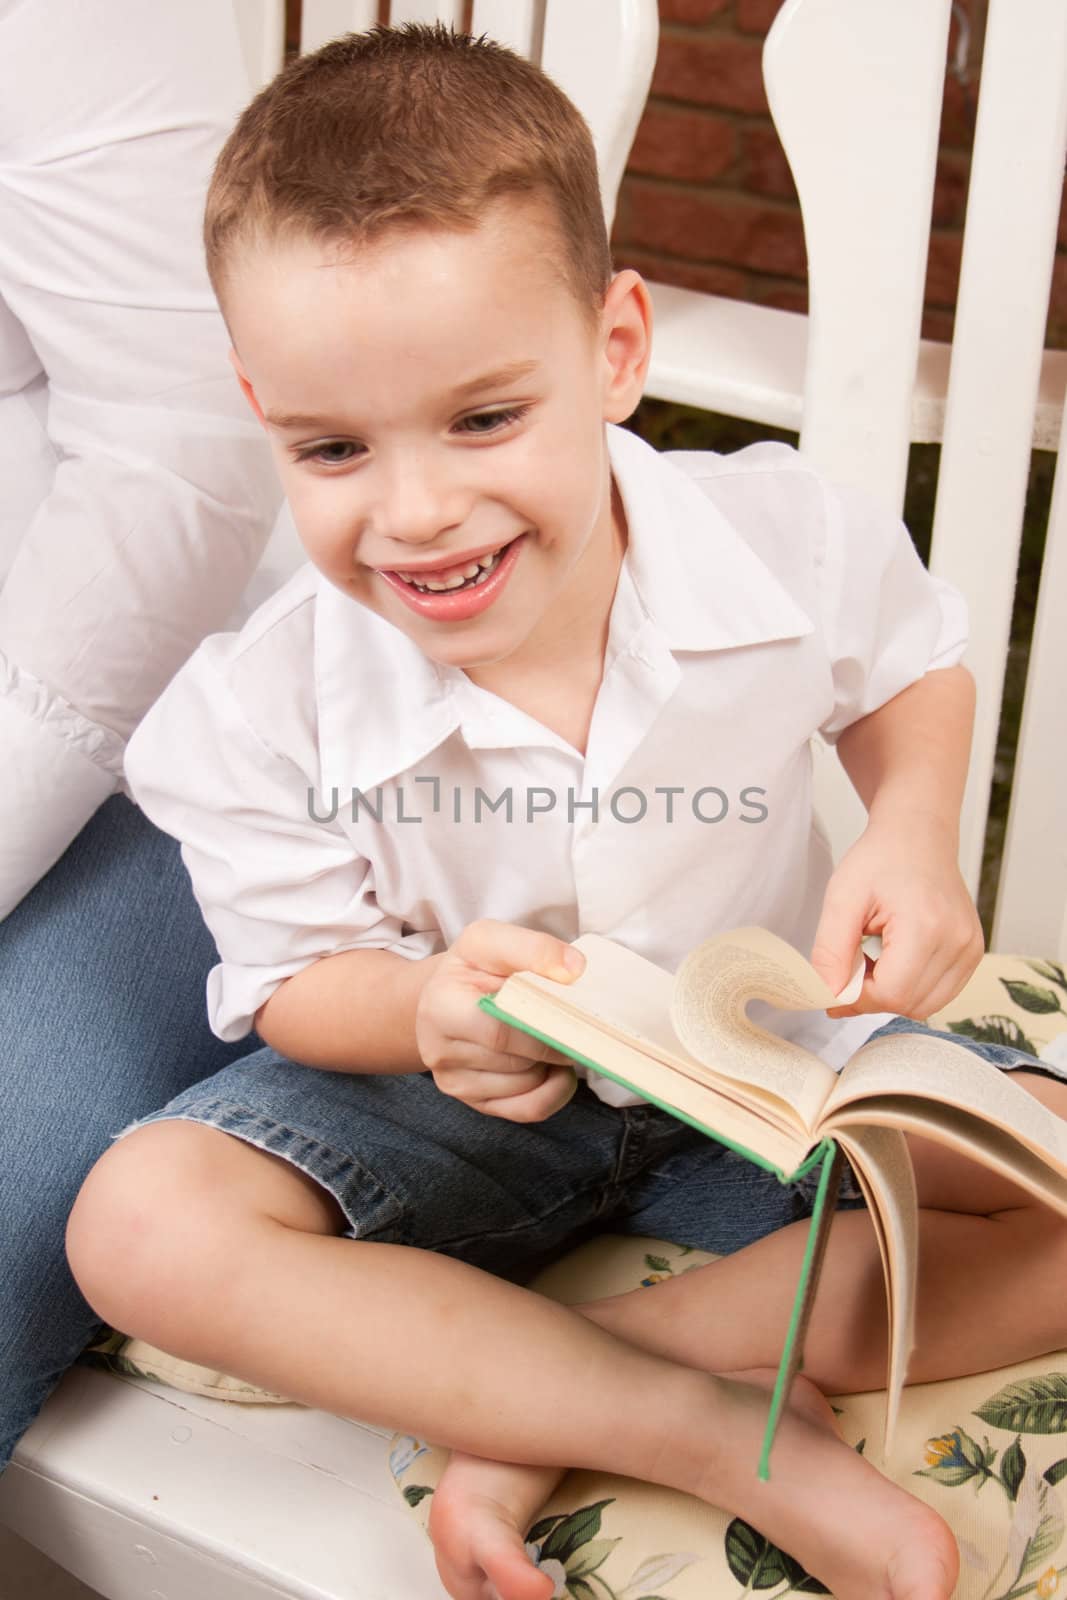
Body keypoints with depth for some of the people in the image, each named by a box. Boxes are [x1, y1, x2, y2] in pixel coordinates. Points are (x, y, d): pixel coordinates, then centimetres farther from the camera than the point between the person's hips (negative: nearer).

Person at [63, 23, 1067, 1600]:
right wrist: (429, 1013, -33)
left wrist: (914, 832, -19)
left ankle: (530, 1407, -22)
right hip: (462, 1090, -1)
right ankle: (735, 1442, -26)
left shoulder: (795, 547, -20)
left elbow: (910, 670, 3)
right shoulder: (262, 710, -21)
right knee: (142, 1227, -27)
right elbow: (296, 975, -9)